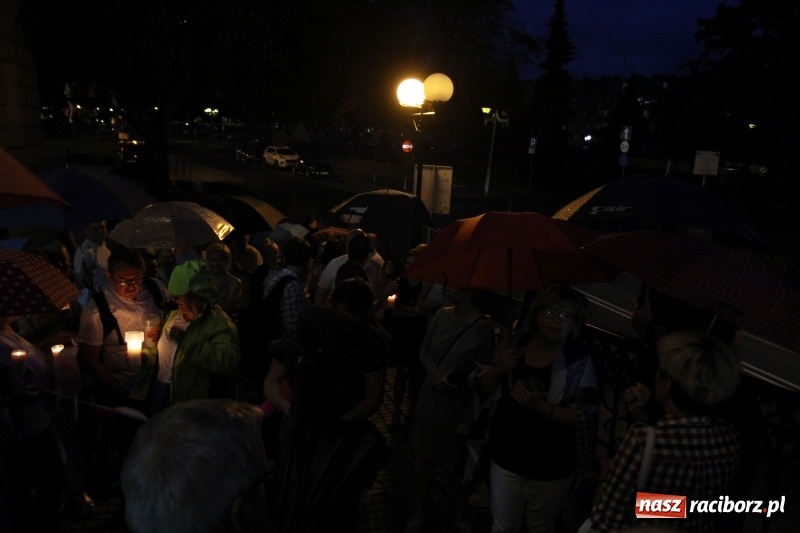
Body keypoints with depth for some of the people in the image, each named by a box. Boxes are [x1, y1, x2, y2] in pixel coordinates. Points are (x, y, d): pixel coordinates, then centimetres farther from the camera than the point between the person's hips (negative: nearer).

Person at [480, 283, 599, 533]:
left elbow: (586, 417, -15)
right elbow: (484, 389, 4)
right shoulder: (514, 347, -4)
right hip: (507, 457, 3)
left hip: (552, 468, -2)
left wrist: (542, 407, -29)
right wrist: (498, 369, -17)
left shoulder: (580, 363, -14)